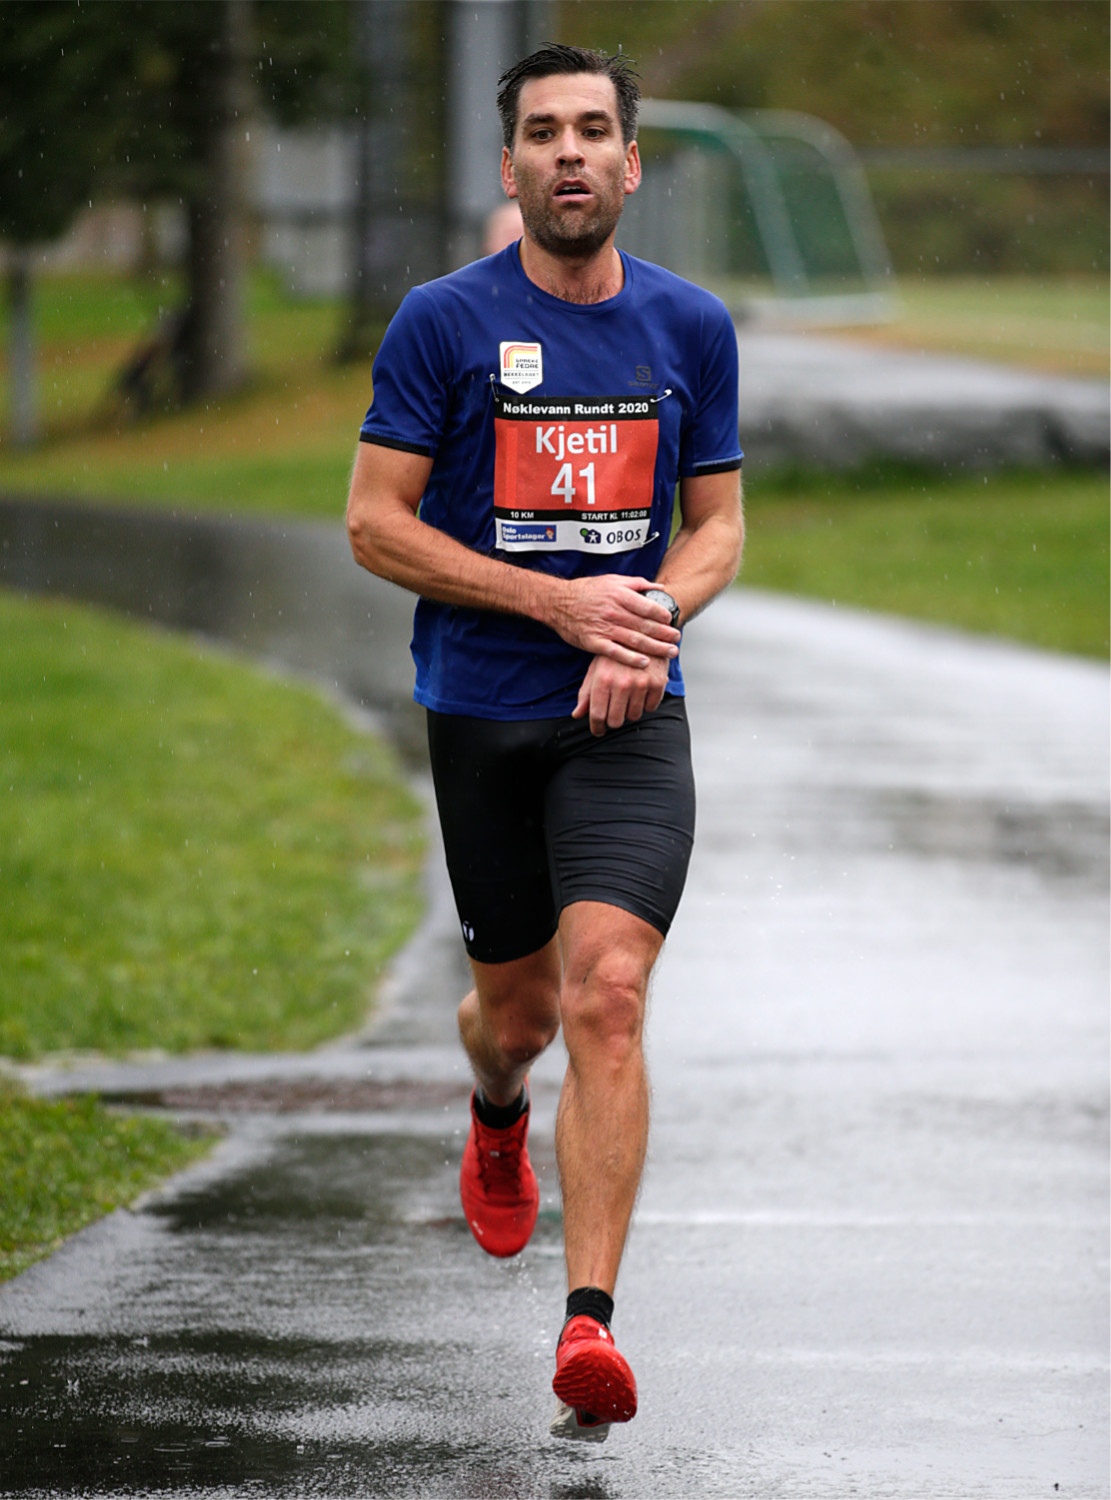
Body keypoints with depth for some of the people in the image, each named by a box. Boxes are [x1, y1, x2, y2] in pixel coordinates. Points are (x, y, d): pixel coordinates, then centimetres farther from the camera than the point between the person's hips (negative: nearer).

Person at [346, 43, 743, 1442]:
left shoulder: (690, 327, 5)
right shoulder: (443, 321, -3)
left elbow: (718, 525, 13)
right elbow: (375, 524, -5)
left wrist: (653, 618, -9)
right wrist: (559, 601, -13)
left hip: (629, 714, 0)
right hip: (481, 710, 0)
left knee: (608, 993, -16)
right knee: (517, 1006, 11)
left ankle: (589, 1327, -18)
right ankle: (497, 1114, 51)